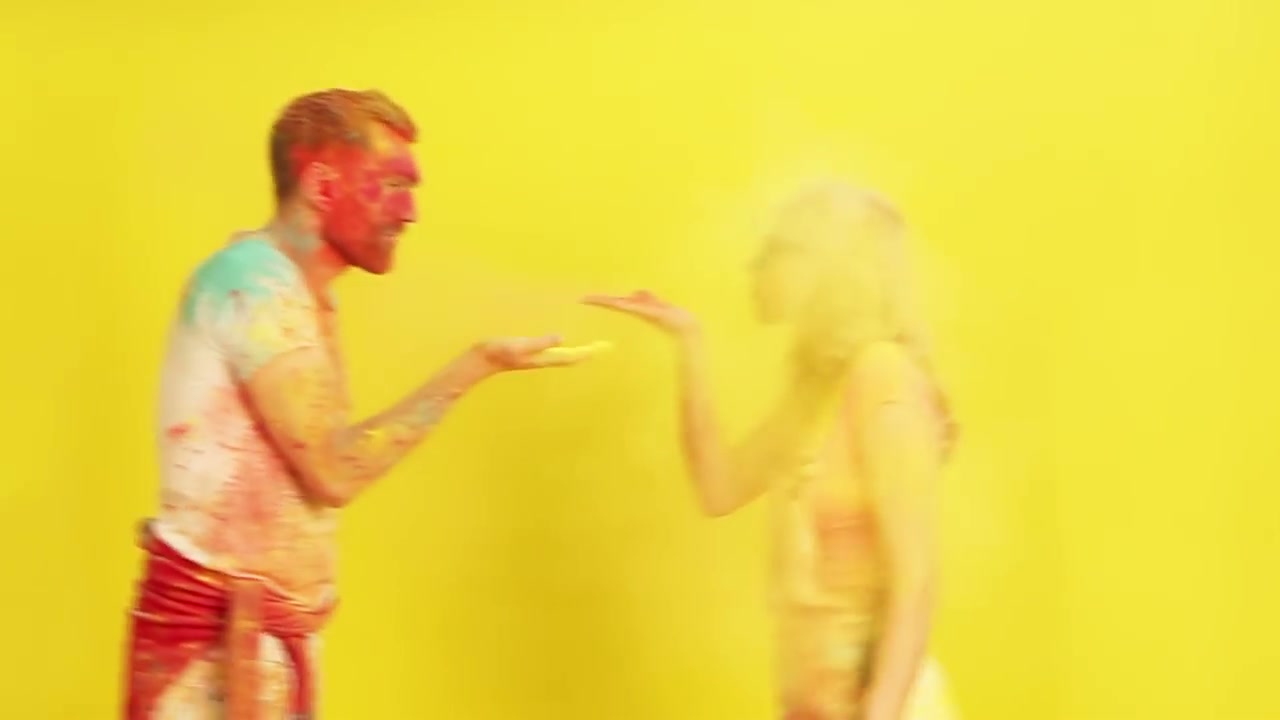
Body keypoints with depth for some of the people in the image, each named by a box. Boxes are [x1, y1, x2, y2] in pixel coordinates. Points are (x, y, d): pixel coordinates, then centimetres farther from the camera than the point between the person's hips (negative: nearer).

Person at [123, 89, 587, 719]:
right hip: (216, 632, -9)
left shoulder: (298, 290, 14)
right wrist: (472, 369, -17)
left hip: (272, 628, 9)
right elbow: (335, 472, -20)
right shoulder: (254, 280, -15)